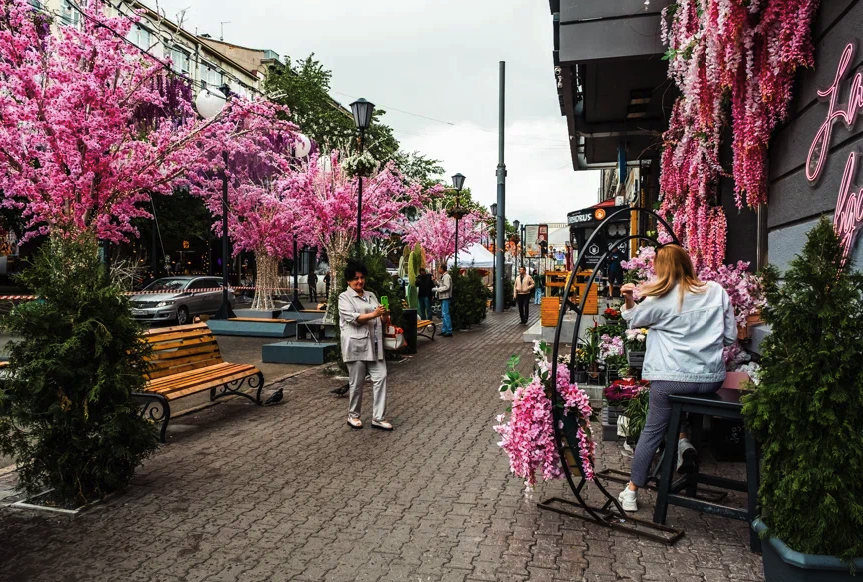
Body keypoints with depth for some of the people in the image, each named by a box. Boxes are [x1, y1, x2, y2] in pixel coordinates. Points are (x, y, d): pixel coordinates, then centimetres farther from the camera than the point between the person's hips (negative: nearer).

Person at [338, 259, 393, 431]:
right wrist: (374, 314, -26)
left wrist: (384, 315, -6)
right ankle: (353, 416, 21)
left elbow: (381, 319, 18)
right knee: (357, 382, 3)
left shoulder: (371, 295, 18)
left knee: (380, 377, -1)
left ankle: (378, 418, 5)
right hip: (356, 345, -6)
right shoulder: (344, 297, 0)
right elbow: (353, 318, -15)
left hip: (374, 344, 6)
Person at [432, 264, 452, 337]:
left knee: (446, 314, -10)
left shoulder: (446, 276, -13)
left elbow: (446, 287, -20)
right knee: (443, 315, 13)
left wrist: (436, 289, -17)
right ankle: (444, 330, 20)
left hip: (446, 298, -10)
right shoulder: (443, 276, 18)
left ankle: (449, 332, -9)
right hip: (443, 298, 10)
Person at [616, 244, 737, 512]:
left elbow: (633, 319, 10)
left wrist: (628, 299, 13)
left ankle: (631, 492, 16)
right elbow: (730, 337, 10)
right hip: (712, 378, 4)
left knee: (652, 432, 9)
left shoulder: (660, 299, -6)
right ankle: (683, 443, 8)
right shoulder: (716, 291, 3)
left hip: (672, 378, -4)